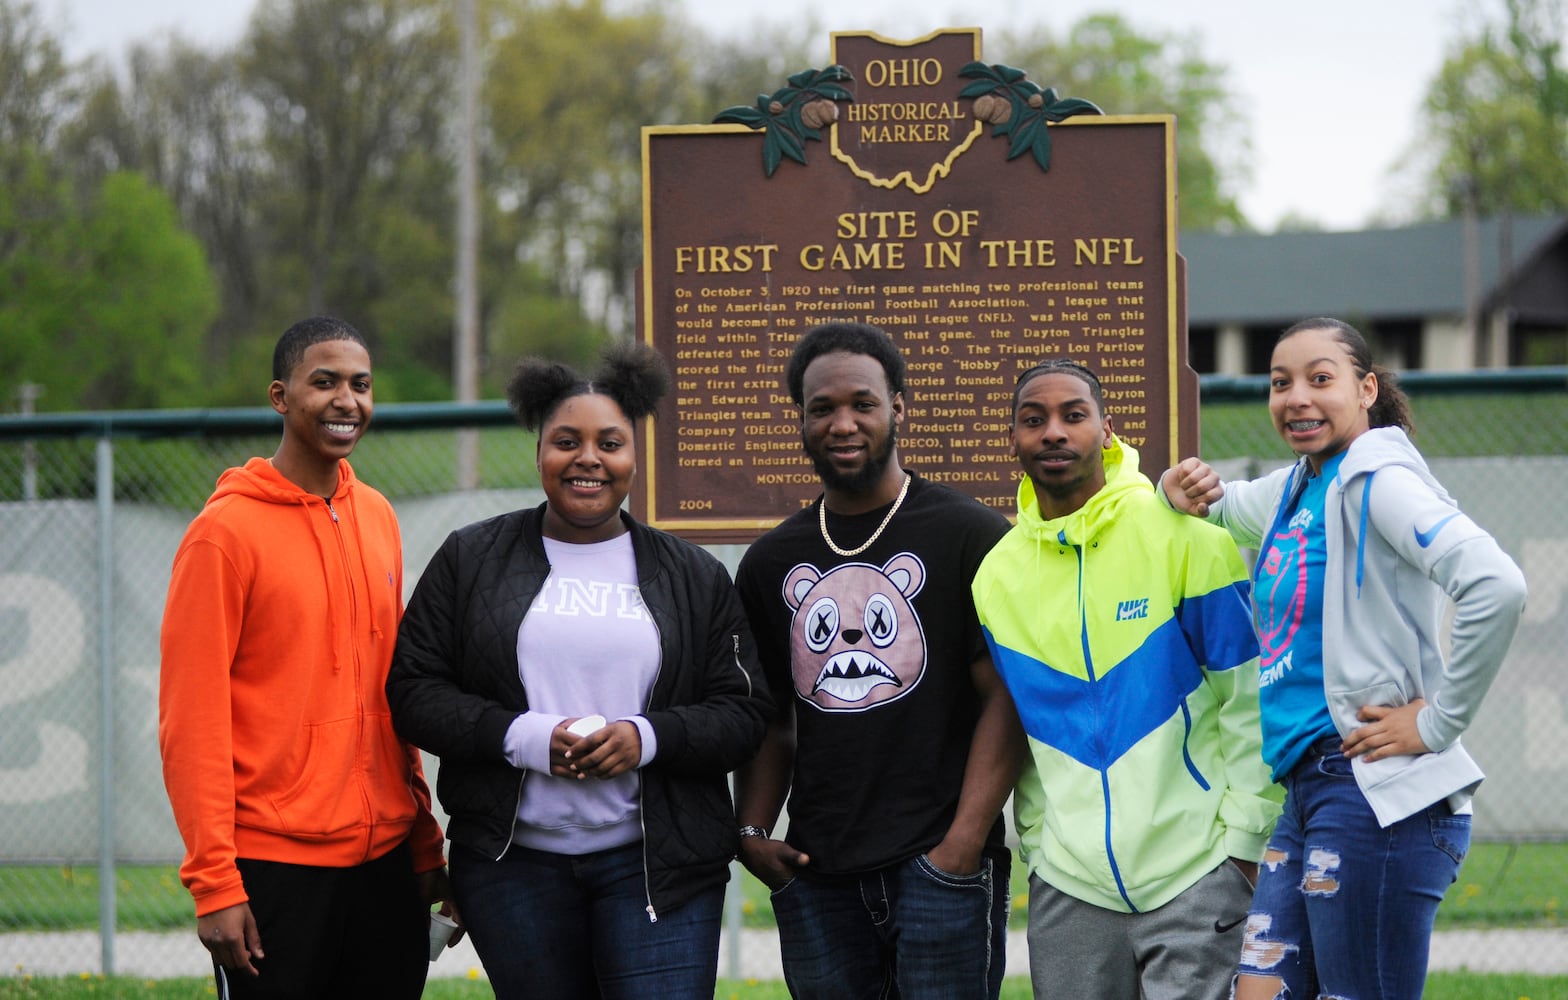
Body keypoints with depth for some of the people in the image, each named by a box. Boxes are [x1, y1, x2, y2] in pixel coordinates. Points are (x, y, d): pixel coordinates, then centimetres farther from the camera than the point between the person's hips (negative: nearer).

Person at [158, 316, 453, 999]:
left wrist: (424, 844, 14)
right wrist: (214, 883, -15)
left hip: (385, 862, 6)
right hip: (276, 863, -6)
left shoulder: (377, 518, 11)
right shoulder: (226, 528, -8)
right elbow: (191, 719, -11)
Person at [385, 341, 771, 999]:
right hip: (512, 864, 1)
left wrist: (646, 739, -14)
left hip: (655, 866, -1)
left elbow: (744, 714, 4)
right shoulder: (471, 560, 7)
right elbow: (412, 690, 1)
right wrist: (523, 737, -14)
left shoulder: (695, 577, 8)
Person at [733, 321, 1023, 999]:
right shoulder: (772, 562, 13)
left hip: (938, 868, -4)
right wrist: (753, 831, 3)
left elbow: (1007, 699, -6)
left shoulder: (970, 535, -1)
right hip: (817, 879, 4)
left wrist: (961, 848, -13)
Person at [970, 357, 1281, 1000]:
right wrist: (1037, 843, 8)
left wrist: (1248, 838, -6)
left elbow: (1250, 697, -4)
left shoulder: (1183, 535, -5)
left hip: (1195, 871, -4)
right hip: (1069, 883, 4)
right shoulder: (996, 574, 7)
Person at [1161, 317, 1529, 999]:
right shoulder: (1291, 490, 15)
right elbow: (1220, 506, 36)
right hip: (1309, 788, 9)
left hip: (1378, 792, -9)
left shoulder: (1376, 481, -12)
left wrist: (1438, 723, -18)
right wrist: (1188, 492, 11)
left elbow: (1496, 587, -26)